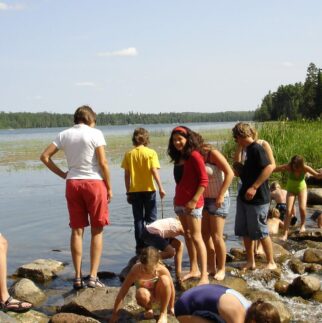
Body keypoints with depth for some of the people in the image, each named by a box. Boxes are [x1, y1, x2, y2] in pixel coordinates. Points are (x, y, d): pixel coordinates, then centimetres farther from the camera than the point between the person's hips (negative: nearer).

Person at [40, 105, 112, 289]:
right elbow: (103, 162, -9)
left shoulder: (64, 135, 7)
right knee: (97, 231, 5)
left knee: (77, 230, 10)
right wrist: (109, 187, -1)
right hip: (94, 182, -4)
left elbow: (45, 156, 5)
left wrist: (62, 174, 11)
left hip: (72, 183, 4)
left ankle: (78, 277, 12)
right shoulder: (95, 133, -5)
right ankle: (93, 276, 0)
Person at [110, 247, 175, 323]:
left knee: (164, 279, -33)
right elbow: (122, 292, -26)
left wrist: (171, 308, -2)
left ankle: (163, 313, -13)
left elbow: (171, 288, -13)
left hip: (159, 295, 1)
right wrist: (115, 314, -23)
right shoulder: (136, 271, -31)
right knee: (141, 294, -39)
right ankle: (148, 309, -1)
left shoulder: (162, 270, -29)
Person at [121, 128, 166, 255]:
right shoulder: (151, 153, -5)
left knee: (138, 219, 8)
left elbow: (126, 175, 2)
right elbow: (154, 171, -12)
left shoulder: (129, 154, 1)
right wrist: (161, 188, -9)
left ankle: (140, 247, 8)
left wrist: (128, 192, 9)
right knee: (151, 219, 8)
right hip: (148, 189, -2)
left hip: (134, 190, 2)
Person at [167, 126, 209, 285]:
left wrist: (194, 200, -19)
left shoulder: (194, 155, -11)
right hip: (180, 202, 8)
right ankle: (194, 270, 22)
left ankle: (204, 276, -8)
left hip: (192, 203, -8)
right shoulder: (179, 158, 13)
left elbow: (204, 180, -15)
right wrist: (177, 198, 12)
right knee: (187, 235, 12)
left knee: (196, 237, -9)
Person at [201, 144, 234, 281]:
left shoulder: (213, 153, -13)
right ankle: (211, 267, 18)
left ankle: (221, 269, 8)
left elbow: (229, 173, -17)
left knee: (216, 236, -6)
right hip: (204, 200, 7)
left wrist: (221, 195, -19)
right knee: (205, 235, 7)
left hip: (218, 200, -7)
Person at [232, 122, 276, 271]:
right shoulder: (249, 149, 12)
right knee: (245, 232, 12)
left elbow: (269, 167, -27)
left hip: (257, 198, -9)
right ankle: (250, 262, 23)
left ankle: (271, 263, 14)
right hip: (244, 197, 9)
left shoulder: (257, 148, -16)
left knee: (260, 232, 0)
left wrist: (254, 187, -27)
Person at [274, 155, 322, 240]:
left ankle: (302, 225, 13)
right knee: (288, 211, -10)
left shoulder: (305, 168, -27)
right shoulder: (288, 167, -29)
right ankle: (285, 234, -5)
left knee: (302, 208, -18)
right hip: (291, 190, 0)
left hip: (302, 189, 0)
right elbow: (274, 169, -28)